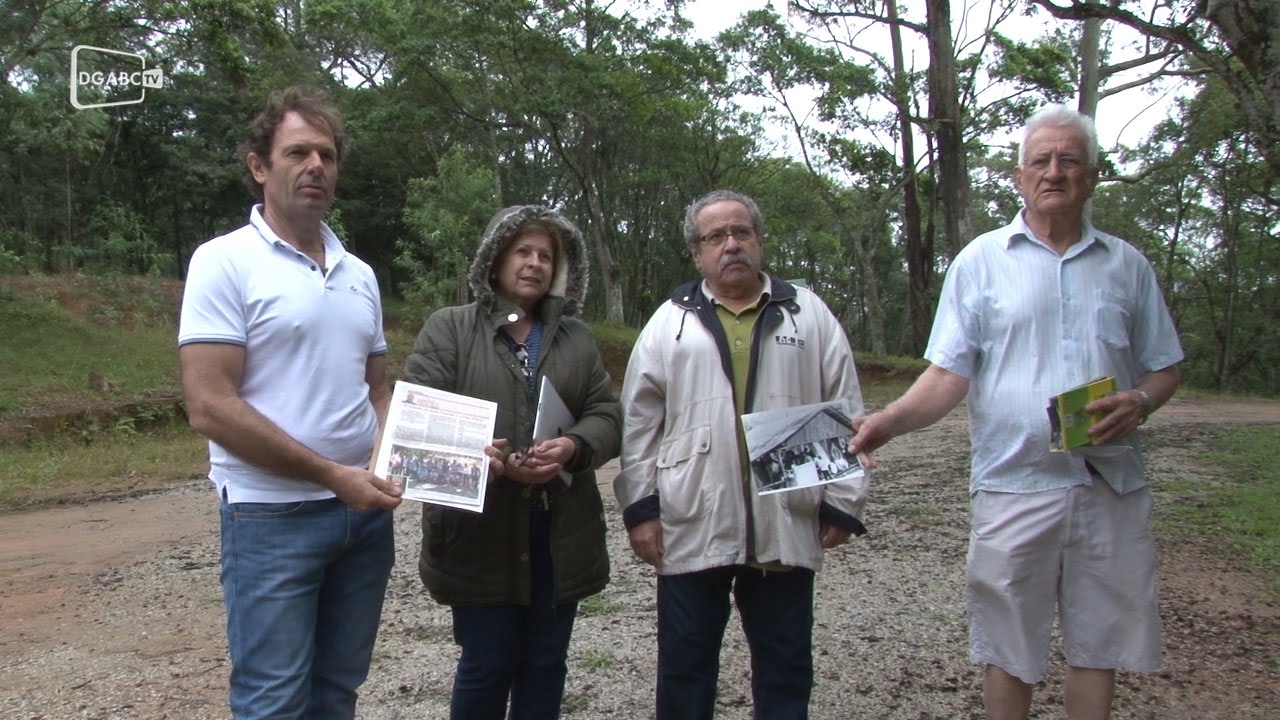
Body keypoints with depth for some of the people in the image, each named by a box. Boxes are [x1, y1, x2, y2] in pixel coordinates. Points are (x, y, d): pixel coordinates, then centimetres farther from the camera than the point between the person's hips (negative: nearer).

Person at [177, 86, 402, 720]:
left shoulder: (359, 274, 11)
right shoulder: (225, 262, -8)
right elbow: (209, 407, -15)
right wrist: (331, 474, -17)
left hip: (366, 511, 6)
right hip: (272, 517, -6)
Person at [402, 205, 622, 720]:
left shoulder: (577, 337, 13)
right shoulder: (448, 329, 2)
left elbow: (607, 415, 7)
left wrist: (573, 446, -15)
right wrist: (482, 455, -23)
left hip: (561, 532, 4)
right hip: (480, 530, -3)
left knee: (546, 663, 13)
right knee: (487, 664, 4)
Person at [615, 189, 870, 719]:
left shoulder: (809, 315, 7)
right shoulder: (669, 322, 6)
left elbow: (844, 414, 5)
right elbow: (640, 421, 3)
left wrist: (843, 502, 1)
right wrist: (640, 507, -3)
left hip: (786, 526, 0)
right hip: (691, 527, 0)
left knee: (786, 663, 12)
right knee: (685, 661, 10)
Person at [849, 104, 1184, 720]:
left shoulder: (1126, 265, 10)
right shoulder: (982, 261, 3)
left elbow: (1164, 367, 14)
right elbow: (949, 373, -2)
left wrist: (1139, 403, -8)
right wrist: (889, 420, -19)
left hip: (1111, 484, 2)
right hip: (1014, 484, -2)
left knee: (1100, 641, 11)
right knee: (1008, 648, 7)